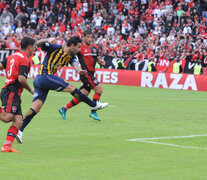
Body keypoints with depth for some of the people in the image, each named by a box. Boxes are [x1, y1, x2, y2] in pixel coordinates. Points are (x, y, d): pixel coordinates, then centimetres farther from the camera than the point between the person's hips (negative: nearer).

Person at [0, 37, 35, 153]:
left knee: (18, 121, -1)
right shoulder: (25, 60, -7)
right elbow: (21, 79, -16)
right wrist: (30, 89, -2)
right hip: (12, 92, -9)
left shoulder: (12, 56, 18)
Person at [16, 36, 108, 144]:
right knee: (70, 88, -7)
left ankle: (19, 130, -5)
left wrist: (79, 70, -31)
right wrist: (46, 40, -32)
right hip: (44, 76, -8)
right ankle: (94, 105, 1)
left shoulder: (71, 56, 12)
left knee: (36, 107, -1)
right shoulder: (55, 48, -8)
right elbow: (37, 44, -12)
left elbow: (75, 63, -8)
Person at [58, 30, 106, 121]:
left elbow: (98, 58, 26)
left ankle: (64, 109, 15)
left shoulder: (95, 48, 15)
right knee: (99, 89, -15)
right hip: (86, 73, -7)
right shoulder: (80, 47, -6)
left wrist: (101, 61, 4)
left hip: (91, 74, 7)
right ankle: (93, 112, -7)